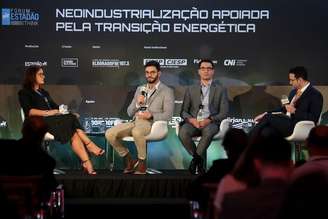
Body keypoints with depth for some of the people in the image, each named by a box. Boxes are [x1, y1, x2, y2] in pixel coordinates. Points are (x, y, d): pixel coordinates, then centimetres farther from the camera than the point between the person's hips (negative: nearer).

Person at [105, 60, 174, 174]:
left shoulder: (166, 91, 8)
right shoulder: (140, 89, 25)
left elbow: (168, 115, -2)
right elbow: (129, 112, 22)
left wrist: (151, 115, -18)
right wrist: (137, 104, 1)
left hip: (151, 123, -6)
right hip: (135, 121, 6)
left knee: (136, 131, -41)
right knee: (110, 134, -19)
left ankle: (142, 163, -21)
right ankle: (129, 160, -1)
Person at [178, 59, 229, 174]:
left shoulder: (220, 90, 15)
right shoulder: (190, 89, 19)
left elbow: (224, 112, 5)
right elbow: (183, 111, 12)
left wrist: (209, 120, -13)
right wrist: (192, 120, -11)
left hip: (211, 123, -2)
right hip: (193, 122, 2)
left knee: (208, 131, -39)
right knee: (183, 132, -33)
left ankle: (195, 158, -19)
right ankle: (199, 160, -14)